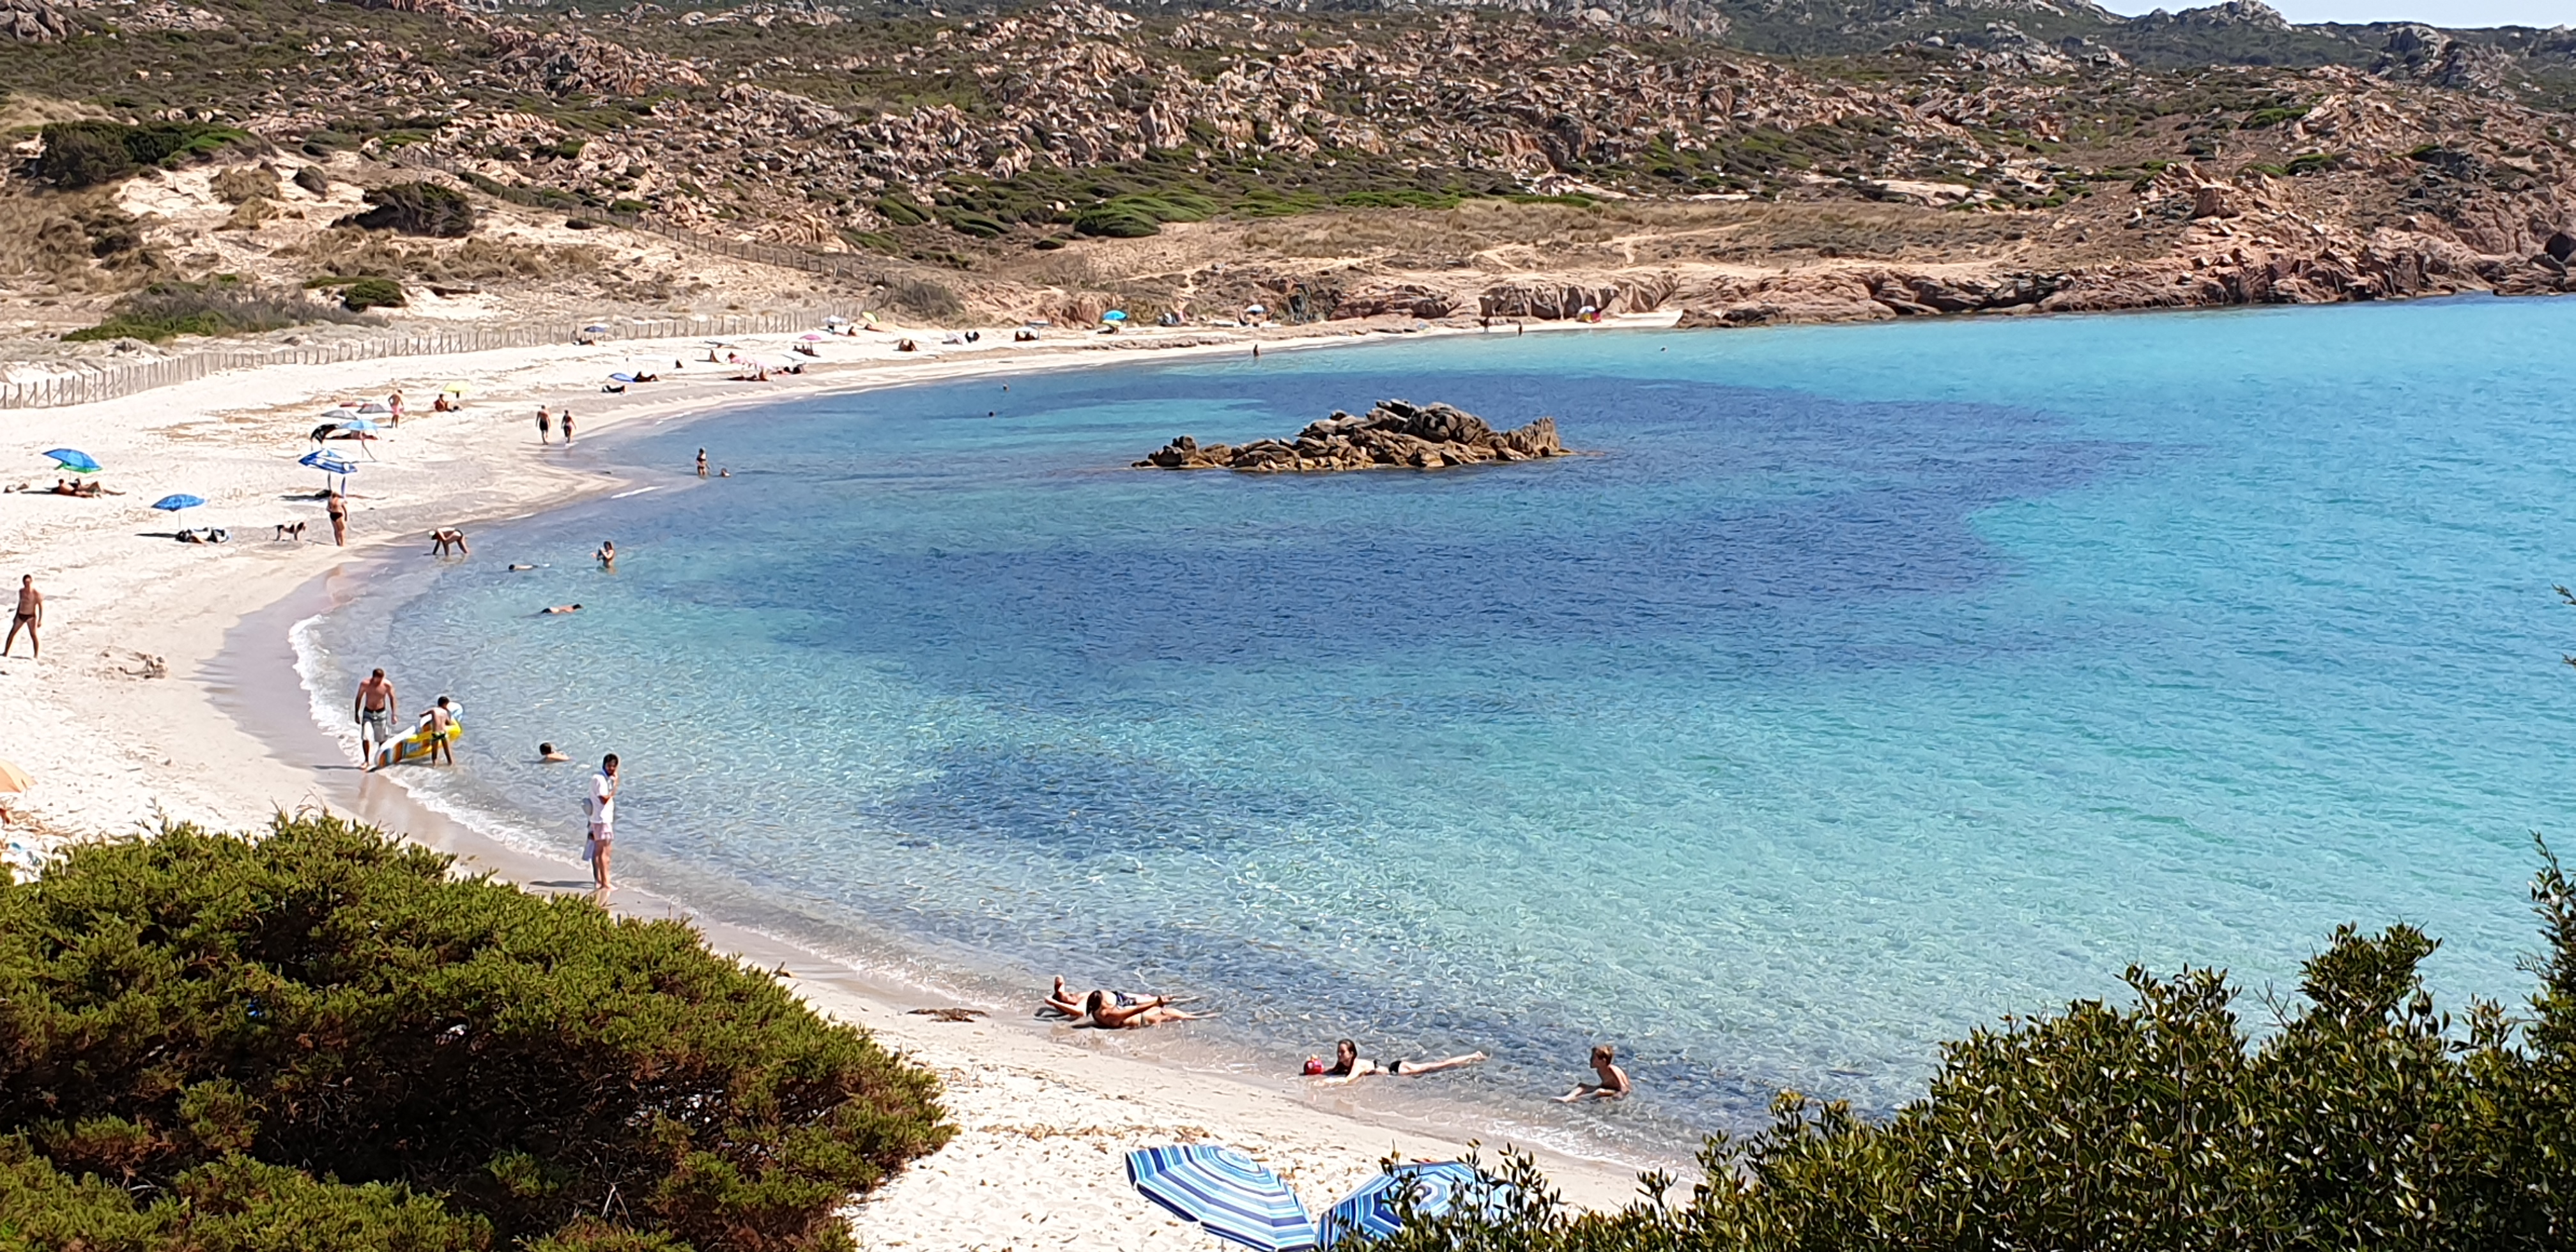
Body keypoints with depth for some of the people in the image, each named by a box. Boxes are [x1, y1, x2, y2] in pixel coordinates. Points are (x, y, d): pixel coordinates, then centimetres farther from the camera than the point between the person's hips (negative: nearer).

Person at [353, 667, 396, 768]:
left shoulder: (387, 685, -14)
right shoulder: (365, 684, -15)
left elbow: (392, 699, 0)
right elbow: (359, 699, -2)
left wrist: (393, 715, 1)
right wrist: (356, 715, 0)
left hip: (381, 713, 0)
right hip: (368, 713, 0)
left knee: (382, 739, 8)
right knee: (365, 737, -13)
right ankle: (366, 760, -2)